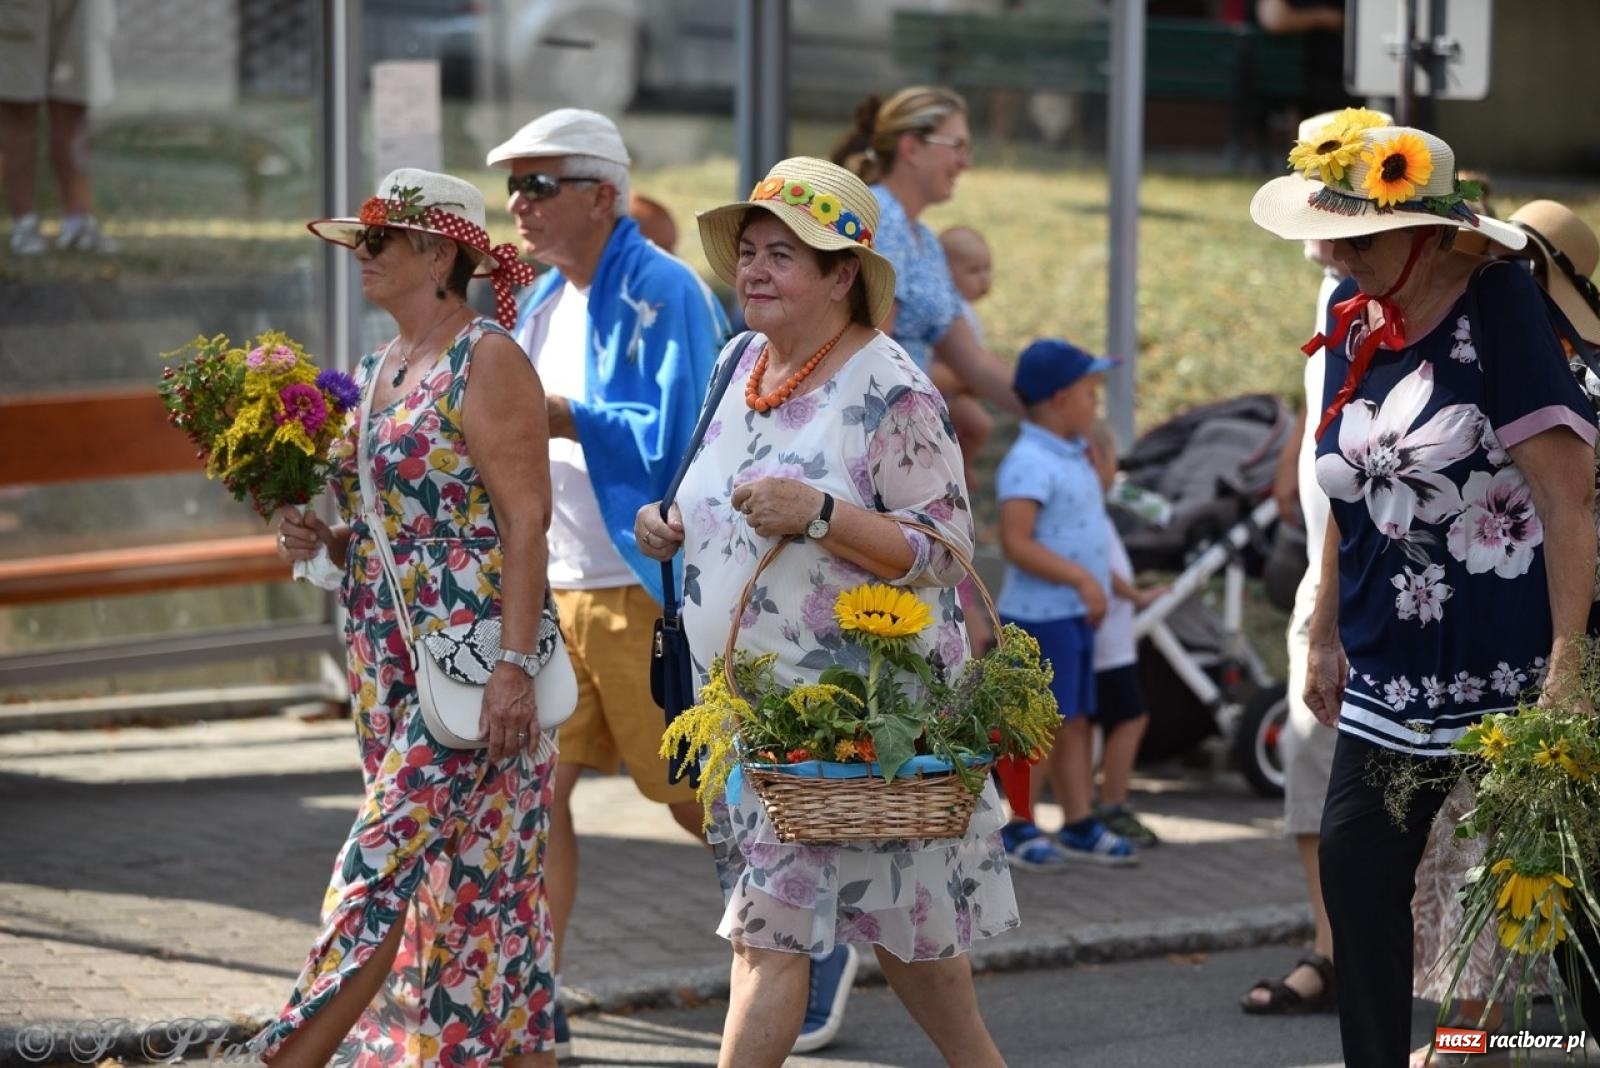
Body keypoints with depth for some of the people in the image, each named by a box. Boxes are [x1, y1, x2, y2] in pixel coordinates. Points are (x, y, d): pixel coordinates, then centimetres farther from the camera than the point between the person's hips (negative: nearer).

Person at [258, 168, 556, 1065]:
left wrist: (515, 665, -22)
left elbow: (527, 518, -16)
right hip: (390, 660, 9)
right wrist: (321, 540, 4)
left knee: (387, 864, -10)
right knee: (479, 885, 9)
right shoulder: (381, 370, 15)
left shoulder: (486, 362, -11)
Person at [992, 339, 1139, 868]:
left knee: (1075, 722, 12)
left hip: (1076, 615, 9)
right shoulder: (1029, 464, -18)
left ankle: (1080, 824, 18)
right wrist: (1080, 578, -24)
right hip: (1040, 615, -9)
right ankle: (1020, 827, 5)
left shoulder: (1074, 456, 14)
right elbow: (1016, 543, -24)